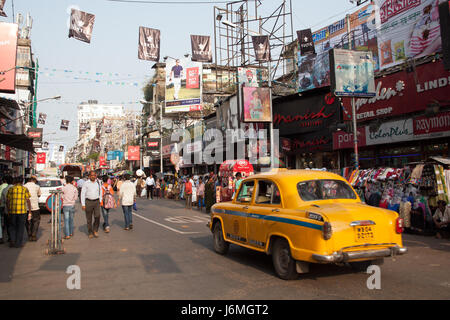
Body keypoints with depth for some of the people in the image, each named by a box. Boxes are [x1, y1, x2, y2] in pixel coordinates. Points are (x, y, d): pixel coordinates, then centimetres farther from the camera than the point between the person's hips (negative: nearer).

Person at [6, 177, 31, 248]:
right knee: (20, 227, 9)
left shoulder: (10, 189, 5)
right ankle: (18, 243, 9)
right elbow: (28, 201, -3)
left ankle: (13, 241, 6)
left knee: (12, 227, 17)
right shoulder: (25, 189, 1)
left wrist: (8, 211, 14)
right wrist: (30, 212, 1)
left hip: (12, 211, 1)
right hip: (22, 211, -1)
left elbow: (7, 201, 4)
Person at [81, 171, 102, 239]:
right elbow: (83, 194, -3)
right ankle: (90, 233, 17)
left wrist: (100, 201, 13)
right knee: (89, 219, 5)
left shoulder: (98, 183, 6)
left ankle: (95, 230, 7)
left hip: (96, 201, 2)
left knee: (97, 216, -13)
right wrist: (83, 204, -7)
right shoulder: (86, 183, -3)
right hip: (88, 202, -2)